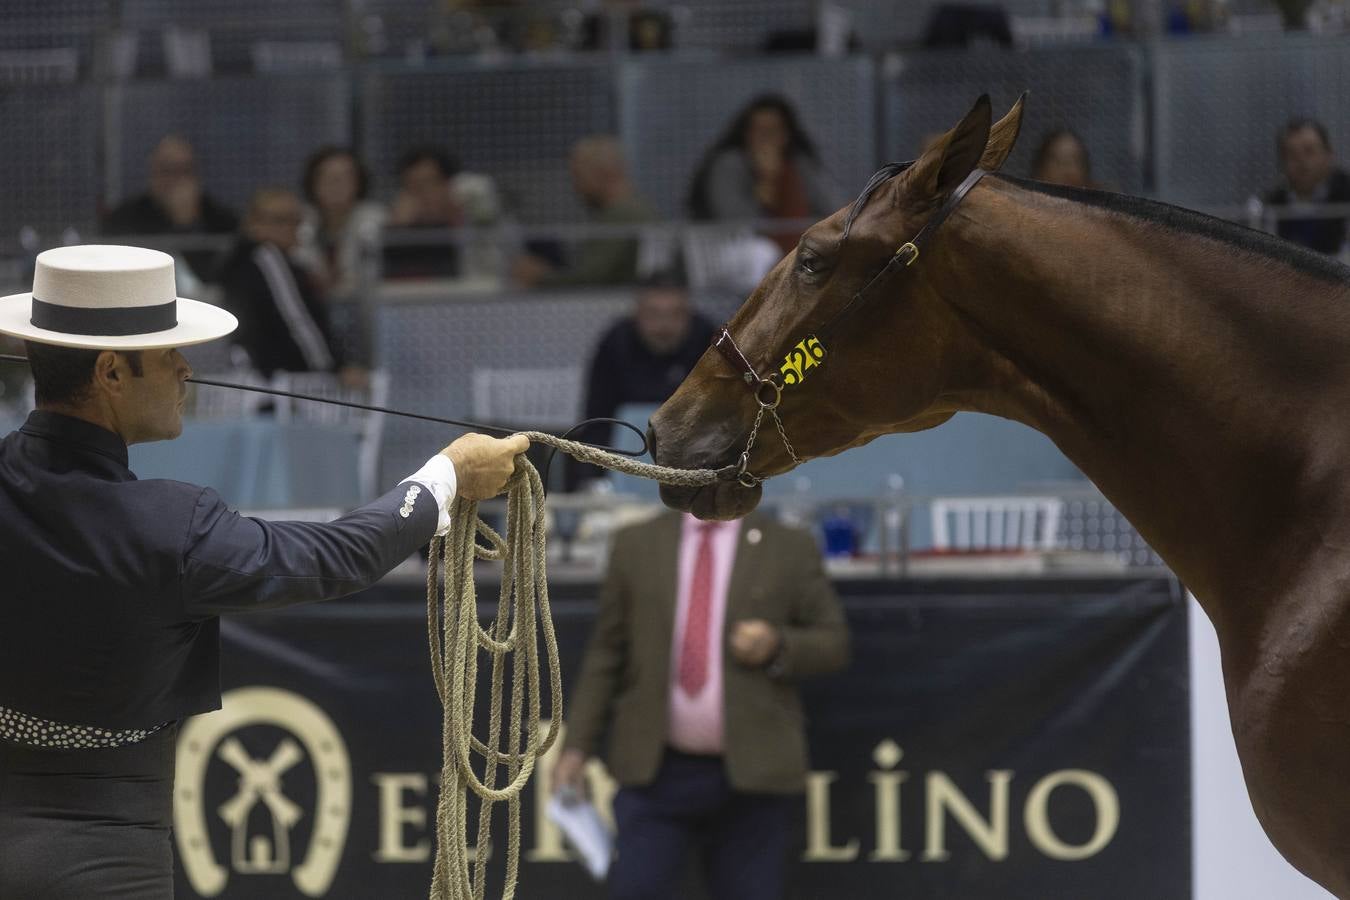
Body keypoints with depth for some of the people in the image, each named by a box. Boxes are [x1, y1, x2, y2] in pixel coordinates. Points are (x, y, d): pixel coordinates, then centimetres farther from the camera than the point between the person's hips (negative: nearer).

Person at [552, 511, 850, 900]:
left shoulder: (791, 549, 5)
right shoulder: (636, 545, 9)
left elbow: (834, 644, 7)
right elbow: (605, 656, 10)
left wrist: (777, 646, -13)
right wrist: (576, 746, 4)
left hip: (752, 770, -1)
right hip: (658, 772, 1)